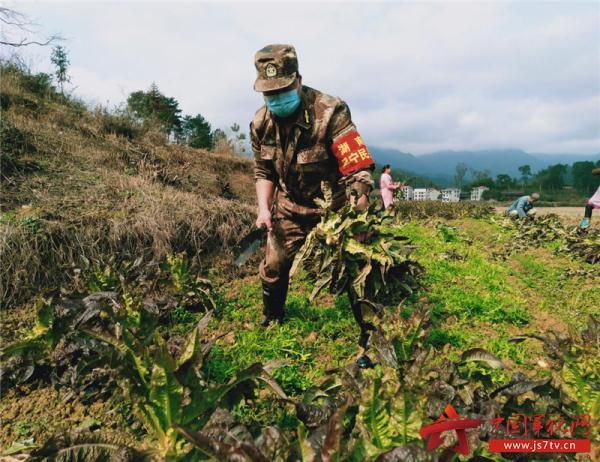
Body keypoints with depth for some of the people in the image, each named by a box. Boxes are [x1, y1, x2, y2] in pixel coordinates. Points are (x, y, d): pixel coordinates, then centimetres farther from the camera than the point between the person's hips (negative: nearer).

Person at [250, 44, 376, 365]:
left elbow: (359, 170, -26)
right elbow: (263, 171, 8)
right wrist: (264, 207, -8)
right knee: (273, 266, 9)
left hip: (335, 206, -5)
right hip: (290, 207, 5)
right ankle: (272, 321, 36)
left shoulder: (330, 112, -24)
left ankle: (370, 336, 11)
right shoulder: (261, 122, -5)